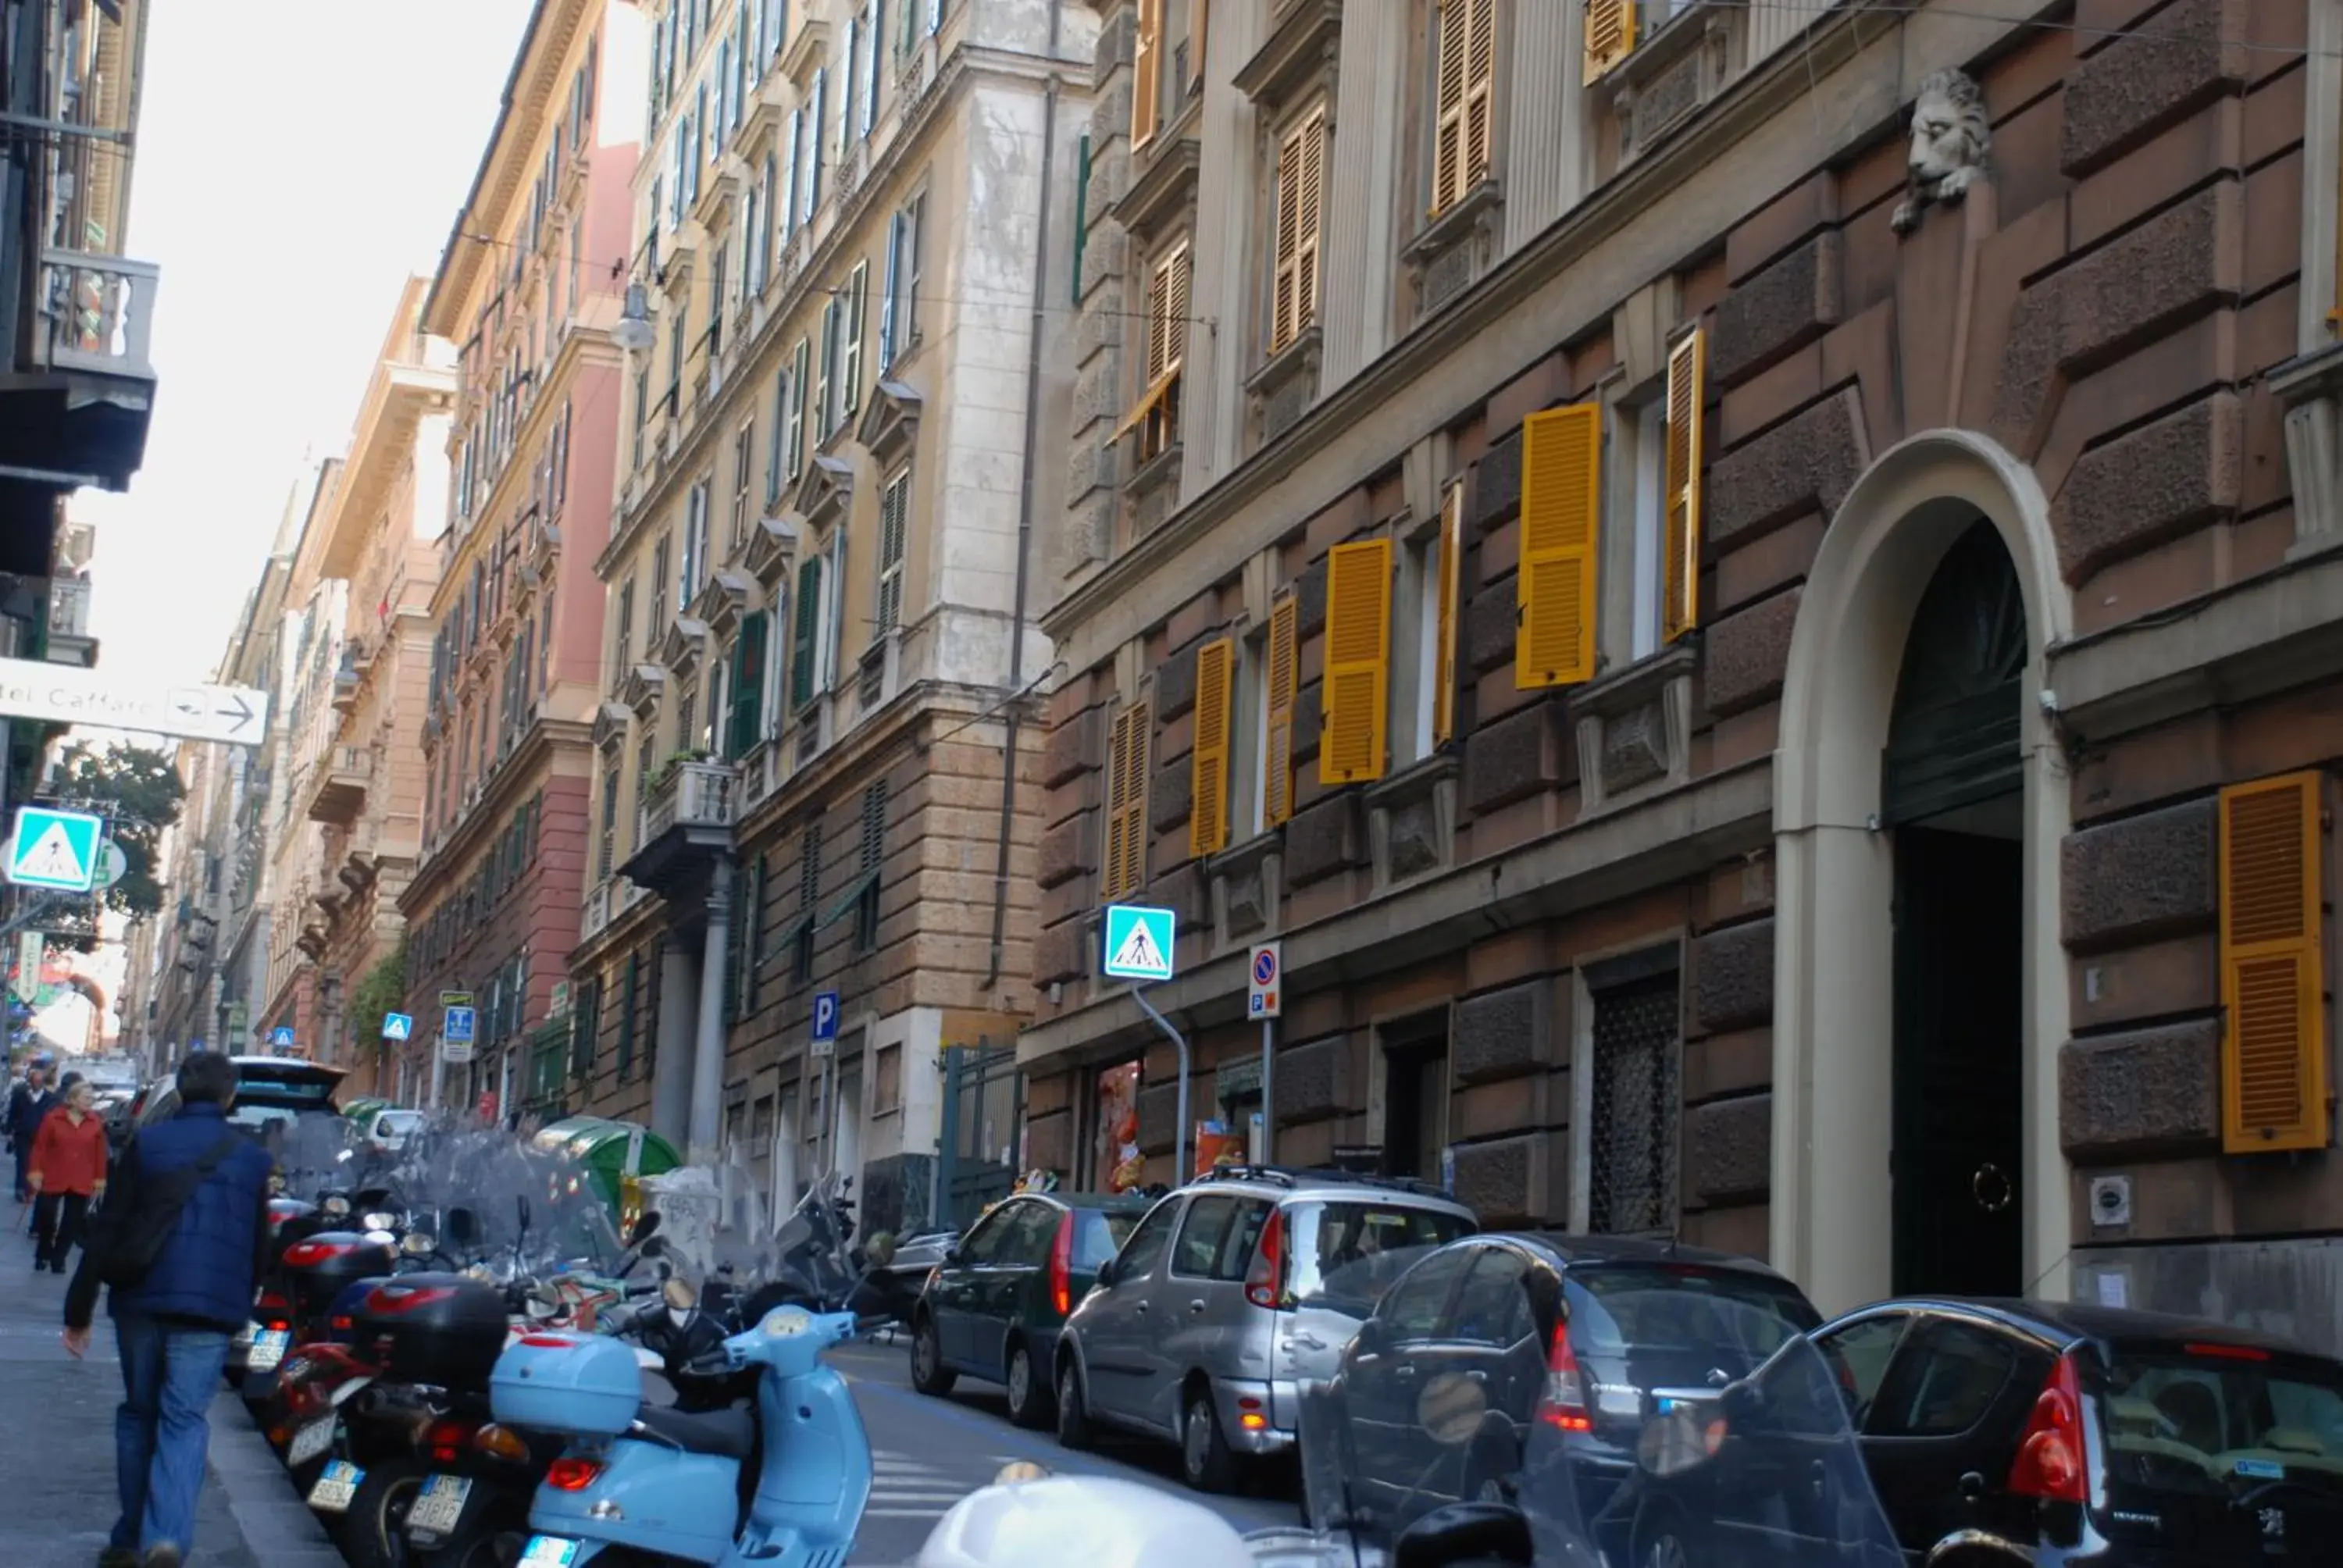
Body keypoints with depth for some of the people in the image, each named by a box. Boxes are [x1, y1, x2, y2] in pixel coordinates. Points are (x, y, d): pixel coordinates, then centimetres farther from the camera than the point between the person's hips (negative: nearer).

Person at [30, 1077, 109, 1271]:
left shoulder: (96, 1123, -1)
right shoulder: (53, 1119, -6)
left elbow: (100, 1153, 2)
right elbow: (40, 1147, -3)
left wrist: (100, 1179, 2)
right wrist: (36, 1172, -9)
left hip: (81, 1182, 2)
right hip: (53, 1179, -2)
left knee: (73, 1222, 3)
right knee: (47, 1218, 4)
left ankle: (59, 1258, 17)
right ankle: (43, 1254, 25)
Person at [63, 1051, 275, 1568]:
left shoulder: (147, 1143, 2)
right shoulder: (252, 1158, 6)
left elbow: (107, 1230, 0)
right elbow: (260, 1249, 11)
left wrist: (79, 1308, 3)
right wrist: (241, 1304, 25)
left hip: (142, 1301, 1)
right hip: (211, 1310, -1)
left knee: (138, 1413, 16)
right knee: (184, 1420, -1)